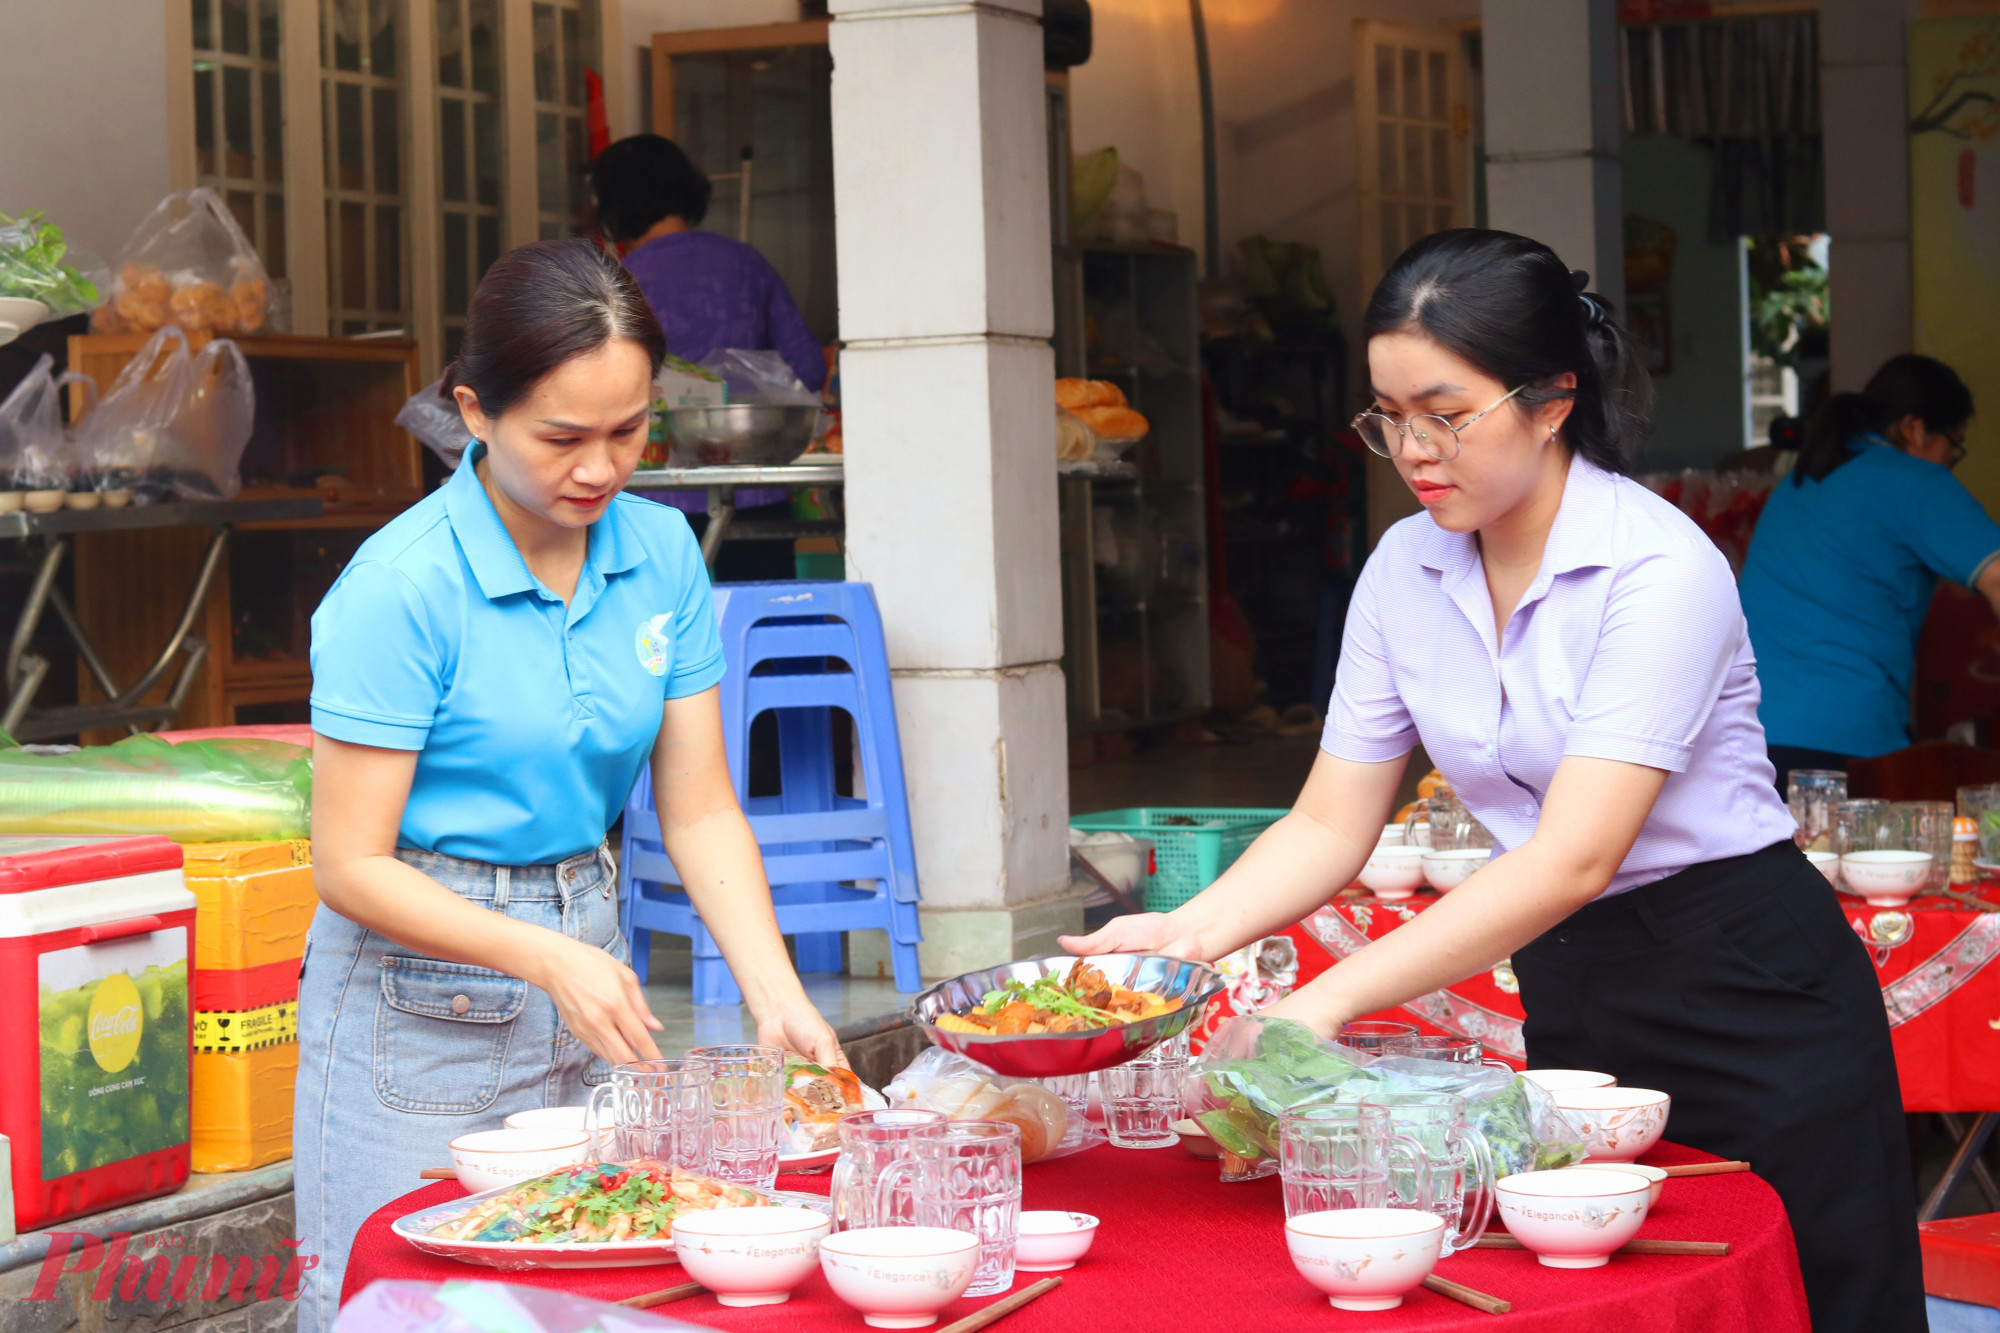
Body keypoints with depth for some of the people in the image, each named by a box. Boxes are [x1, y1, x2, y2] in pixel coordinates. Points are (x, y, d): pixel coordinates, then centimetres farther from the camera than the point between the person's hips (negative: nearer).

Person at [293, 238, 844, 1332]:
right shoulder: (402, 586, -18)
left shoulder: (663, 554, -1)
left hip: (587, 950, 5)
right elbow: (350, 867, -16)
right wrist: (548, 958, -27)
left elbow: (699, 811, 1)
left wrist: (775, 994, -13)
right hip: (424, 993, -5)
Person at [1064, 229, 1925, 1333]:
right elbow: (1331, 825, 2)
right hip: (1568, 1001, 6)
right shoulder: (1405, 571, 0)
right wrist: (1190, 933, -16)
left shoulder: (1659, 568, -21)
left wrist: (1335, 997, -33)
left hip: (1747, 997, -6)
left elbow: (1576, 857, -28)